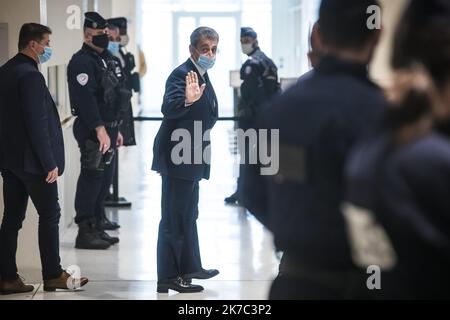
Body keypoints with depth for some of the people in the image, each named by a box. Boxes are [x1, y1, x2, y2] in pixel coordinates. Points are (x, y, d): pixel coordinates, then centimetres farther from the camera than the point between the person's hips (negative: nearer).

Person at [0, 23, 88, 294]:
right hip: (31, 160, -9)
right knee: (50, 215, 3)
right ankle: (53, 275, 9)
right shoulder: (31, 75, -17)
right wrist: (50, 163, -18)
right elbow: (37, 124, -21)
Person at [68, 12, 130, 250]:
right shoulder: (82, 62, -13)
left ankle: (98, 228, 22)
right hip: (93, 132, -9)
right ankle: (85, 232, -1)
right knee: (92, 178, -7)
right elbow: (85, 99, -23)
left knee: (104, 179, 13)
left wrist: (116, 129, 21)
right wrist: (100, 129, -27)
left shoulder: (106, 59, 17)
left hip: (107, 128, 9)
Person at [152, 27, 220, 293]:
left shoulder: (202, 74, 10)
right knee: (174, 217, -4)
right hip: (178, 156, -10)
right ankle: (168, 277, 2)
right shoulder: (182, 74, -19)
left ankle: (189, 267, 34)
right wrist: (187, 100, -53)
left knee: (188, 214, 21)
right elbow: (168, 109, -37)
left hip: (190, 156, 10)